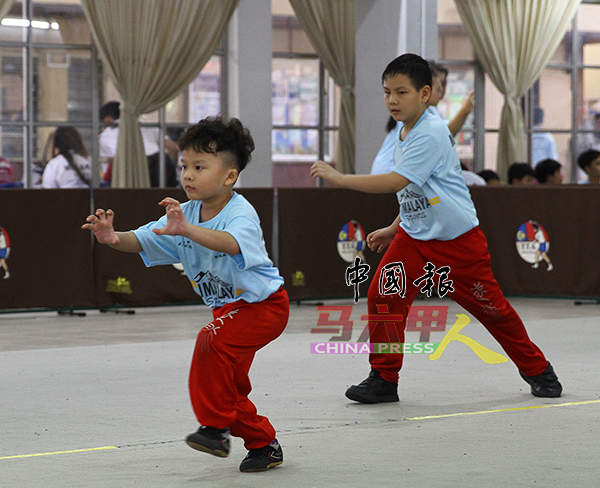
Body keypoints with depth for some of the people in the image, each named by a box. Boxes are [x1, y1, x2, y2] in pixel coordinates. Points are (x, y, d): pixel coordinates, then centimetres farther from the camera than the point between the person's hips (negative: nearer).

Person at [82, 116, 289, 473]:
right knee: (229, 388, 11)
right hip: (229, 309, 9)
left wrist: (187, 230, -65)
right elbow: (144, 239, -13)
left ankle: (217, 425, -21)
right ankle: (264, 444, 29)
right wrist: (115, 239, -35)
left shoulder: (240, 213, -27)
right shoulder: (185, 214, -5)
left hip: (263, 303, -9)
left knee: (213, 341, -32)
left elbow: (231, 243, -50)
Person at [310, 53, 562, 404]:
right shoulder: (405, 133, 6)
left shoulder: (431, 134, -22)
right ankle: (384, 378, -1)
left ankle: (537, 369, 25)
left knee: (490, 306, 4)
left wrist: (340, 178, -33)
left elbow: (396, 182, -32)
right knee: (383, 295, -12)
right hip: (415, 236, 7)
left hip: (458, 238, -7)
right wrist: (394, 229, 17)